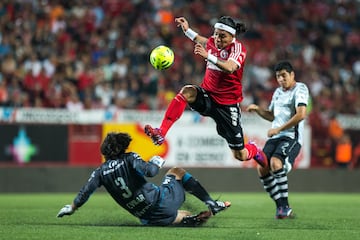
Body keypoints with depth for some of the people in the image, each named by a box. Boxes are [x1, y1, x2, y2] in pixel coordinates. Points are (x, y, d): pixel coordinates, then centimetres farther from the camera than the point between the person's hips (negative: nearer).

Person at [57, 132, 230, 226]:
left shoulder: (101, 172, 6)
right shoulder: (129, 159, -4)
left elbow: (85, 192, 6)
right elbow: (150, 171, -20)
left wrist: (71, 208, 23)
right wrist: (156, 163, 3)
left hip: (149, 218, 3)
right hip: (162, 201, -3)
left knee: (186, 217, 32)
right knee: (177, 171, 29)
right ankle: (212, 204, 18)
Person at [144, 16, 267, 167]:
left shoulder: (238, 48, -15)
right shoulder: (213, 42, 1)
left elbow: (230, 68, -38)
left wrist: (208, 56, -50)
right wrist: (187, 30, 21)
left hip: (227, 104, -4)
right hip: (207, 96, 4)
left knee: (240, 156, 3)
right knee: (187, 92, -32)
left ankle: (253, 150, 42)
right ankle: (161, 133, -38)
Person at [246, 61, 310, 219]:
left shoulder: (300, 89, -4)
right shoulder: (278, 92, 21)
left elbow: (301, 115, -17)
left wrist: (279, 129, -16)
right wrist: (257, 109, 15)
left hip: (291, 137, -8)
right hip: (274, 137, 8)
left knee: (275, 163, -30)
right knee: (262, 168, -10)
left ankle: (285, 206, -22)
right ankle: (281, 206, 1)